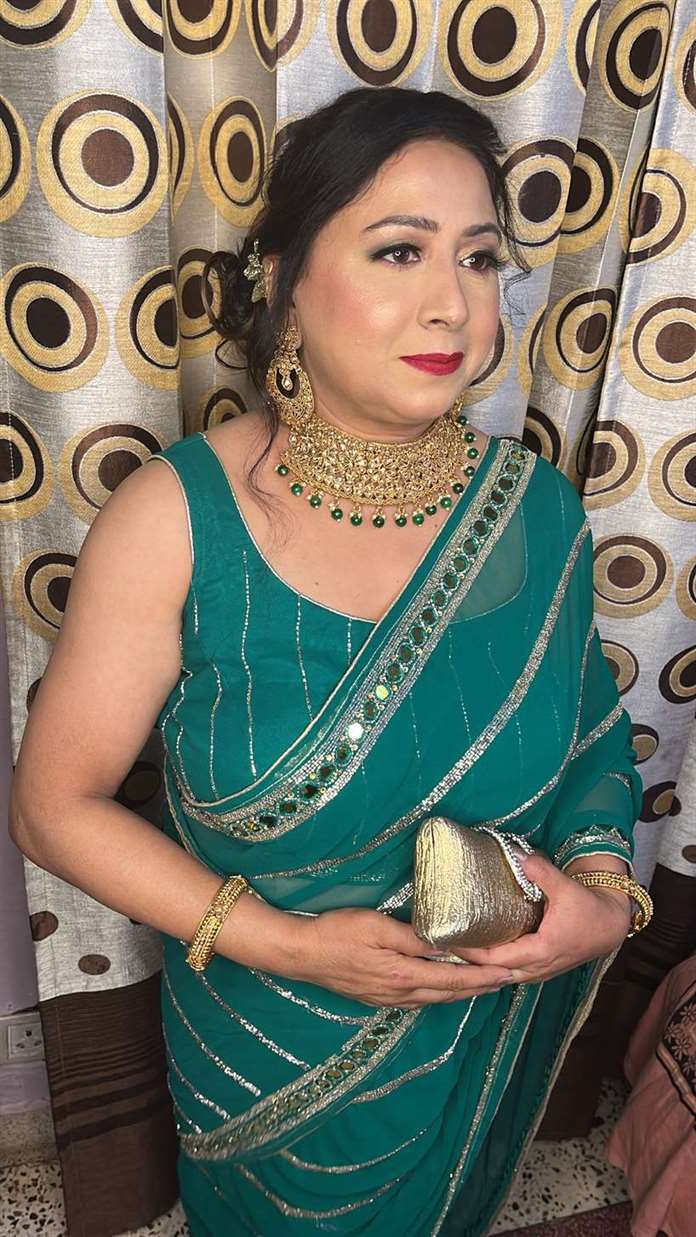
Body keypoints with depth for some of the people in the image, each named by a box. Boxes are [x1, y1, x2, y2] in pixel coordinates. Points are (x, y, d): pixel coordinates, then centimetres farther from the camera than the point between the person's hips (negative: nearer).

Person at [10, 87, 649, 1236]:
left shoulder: (540, 510, -15)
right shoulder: (173, 519, -24)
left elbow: (595, 742, -1)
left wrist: (603, 892, -19)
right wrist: (286, 944, -24)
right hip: (266, 1058, -1)